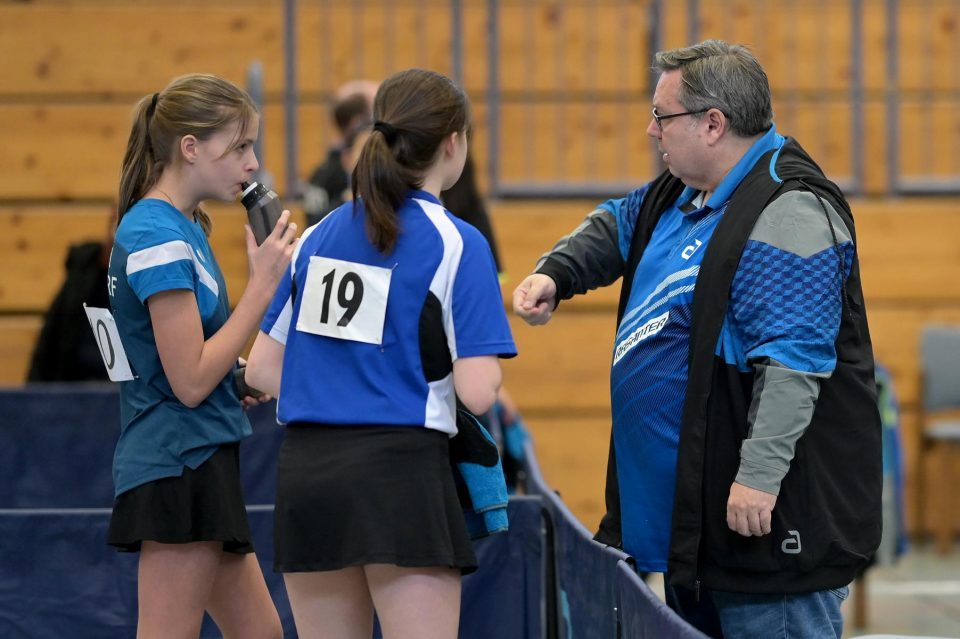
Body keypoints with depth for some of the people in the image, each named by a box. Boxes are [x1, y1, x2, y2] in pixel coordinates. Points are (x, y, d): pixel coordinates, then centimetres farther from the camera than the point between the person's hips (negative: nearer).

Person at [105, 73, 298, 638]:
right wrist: (264, 284, -18)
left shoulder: (181, 229, 13)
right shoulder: (158, 238, -17)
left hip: (203, 460, 10)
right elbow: (189, 381, -20)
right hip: (179, 463, -10)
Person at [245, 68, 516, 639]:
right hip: (401, 474, -6)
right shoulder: (457, 244, -7)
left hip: (305, 472, 6)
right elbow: (478, 392, -13)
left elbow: (263, 368, 12)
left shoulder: (320, 234, 10)